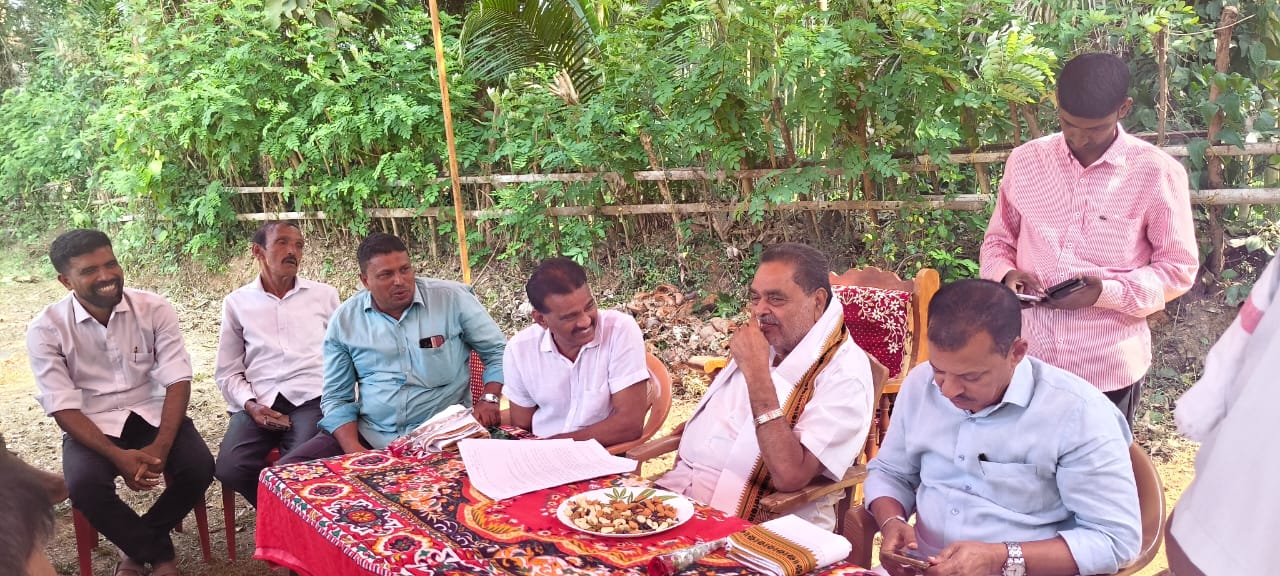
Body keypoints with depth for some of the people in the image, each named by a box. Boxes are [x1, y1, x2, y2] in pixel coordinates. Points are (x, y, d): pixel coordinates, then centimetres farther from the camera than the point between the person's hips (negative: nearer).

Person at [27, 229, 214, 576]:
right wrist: (117, 456, -25)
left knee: (199, 467, -24)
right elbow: (63, 408, -11)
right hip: (91, 426, -1)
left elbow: (178, 381, -9)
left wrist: (161, 446, -24)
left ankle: (137, 548, 4)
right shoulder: (46, 329, -9)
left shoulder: (154, 309, -6)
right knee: (84, 485, -31)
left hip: (152, 414, 2)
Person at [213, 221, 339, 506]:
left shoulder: (324, 294, 13)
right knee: (230, 469, -24)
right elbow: (227, 372, 12)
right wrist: (250, 405, -7)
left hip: (311, 398, -1)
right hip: (259, 404, 2)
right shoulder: (237, 302, 13)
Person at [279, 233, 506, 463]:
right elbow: (336, 398, 7)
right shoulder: (344, 320, 4)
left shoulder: (452, 298, -3)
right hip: (368, 434, 3)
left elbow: (498, 351, 6)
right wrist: (352, 449, -9)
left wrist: (489, 399, -11)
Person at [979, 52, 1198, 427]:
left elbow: (1179, 268, -3)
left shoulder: (1157, 173, -9)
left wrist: (1107, 293, -19)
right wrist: (1006, 275, -11)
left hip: (1110, 366, -2)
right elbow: (998, 240, 11)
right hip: (1030, 357, 2)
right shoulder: (1025, 161, 0)